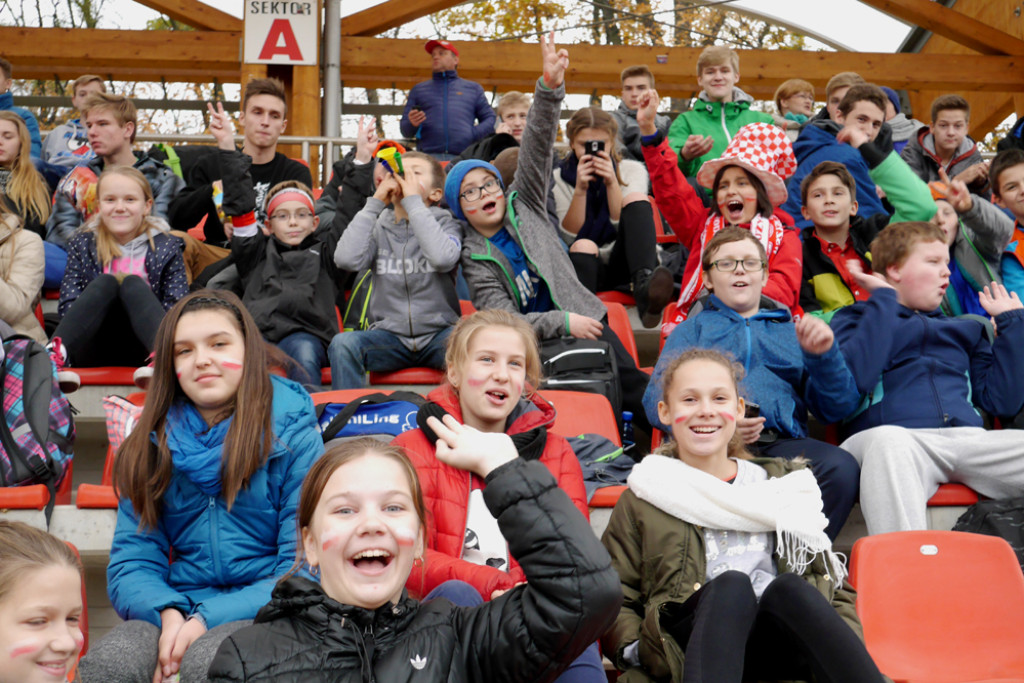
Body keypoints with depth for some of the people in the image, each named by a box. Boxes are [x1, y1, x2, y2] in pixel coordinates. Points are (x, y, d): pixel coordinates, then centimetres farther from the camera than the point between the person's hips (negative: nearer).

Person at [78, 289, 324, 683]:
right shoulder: (153, 446, 11)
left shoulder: (293, 435, 0)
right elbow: (131, 565, 8)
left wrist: (209, 618, -17)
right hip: (177, 610, 2)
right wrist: (170, 613, -16)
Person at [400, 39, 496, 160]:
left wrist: (474, 134, -3)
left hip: (462, 158, 0)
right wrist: (412, 124, -5)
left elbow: (490, 118, 17)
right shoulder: (418, 90, 25)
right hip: (428, 156, 0)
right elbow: (405, 131, 20)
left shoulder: (473, 88, 24)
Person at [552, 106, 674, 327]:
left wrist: (611, 183, -14)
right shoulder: (558, 179, 8)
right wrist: (580, 189, -14)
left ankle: (644, 288, -48)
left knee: (636, 199, -24)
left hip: (622, 263, 1)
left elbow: (627, 226, -3)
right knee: (583, 246, -36)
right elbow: (570, 236, -3)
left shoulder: (632, 171, 11)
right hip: (584, 264, -1)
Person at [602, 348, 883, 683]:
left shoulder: (783, 485, 25)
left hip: (777, 644, 2)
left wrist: (849, 651, 1)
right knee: (730, 584, -32)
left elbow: (835, 586, 21)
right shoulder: (642, 500, 18)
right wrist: (636, 649, -10)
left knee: (787, 587, -30)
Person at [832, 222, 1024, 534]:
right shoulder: (854, 320, 19)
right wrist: (884, 300, 3)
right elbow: (854, 380, -6)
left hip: (969, 439, 5)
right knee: (888, 440, -40)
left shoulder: (964, 329, 33)